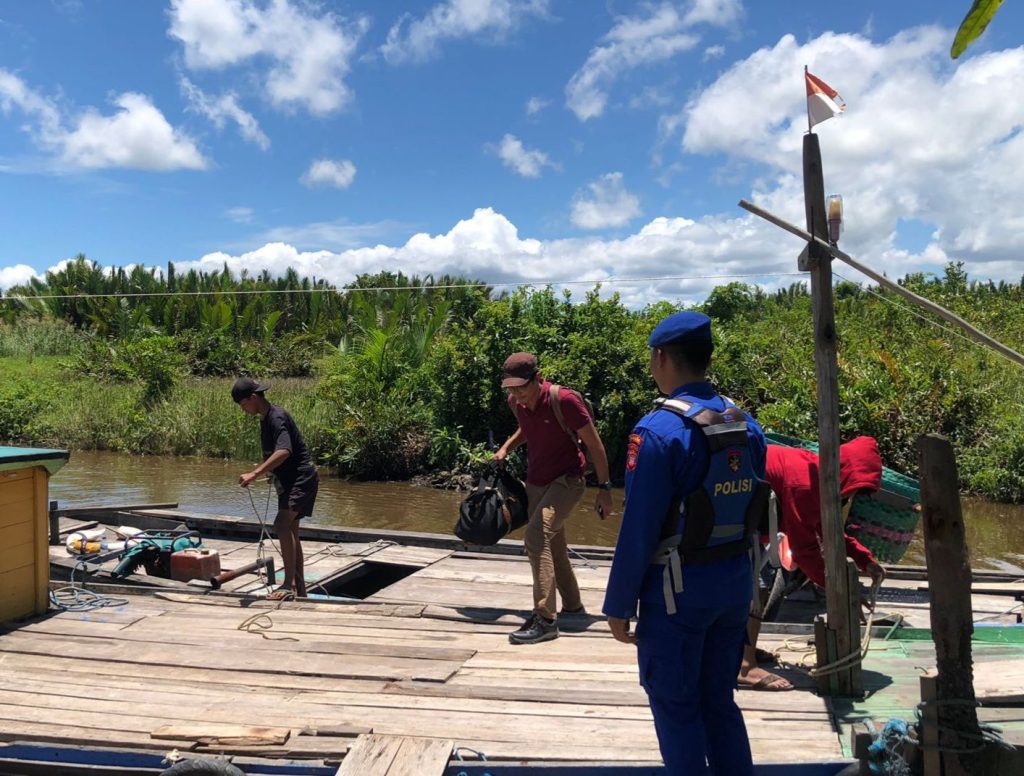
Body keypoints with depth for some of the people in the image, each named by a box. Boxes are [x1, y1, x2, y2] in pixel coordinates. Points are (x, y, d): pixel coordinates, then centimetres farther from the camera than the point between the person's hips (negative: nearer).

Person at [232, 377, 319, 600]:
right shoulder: (265, 419, 12)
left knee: (282, 524, -24)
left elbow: (284, 451, -35)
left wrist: (254, 474, -39)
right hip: (288, 482, 11)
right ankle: (299, 588, 22)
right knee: (290, 531, 13)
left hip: (302, 479, -11)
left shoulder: (277, 417, -19)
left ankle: (289, 583, -19)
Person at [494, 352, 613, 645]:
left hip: (567, 480, -7)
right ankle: (573, 607, 37)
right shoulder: (515, 401, -4)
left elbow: (594, 444, -15)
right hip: (536, 483, 7)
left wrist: (604, 488, -13)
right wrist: (506, 447, 4)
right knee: (553, 547, 16)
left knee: (536, 536, -25)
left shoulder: (564, 400, -23)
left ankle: (545, 619, -22)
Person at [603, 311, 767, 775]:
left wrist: (619, 606, -9)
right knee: (719, 701, 20)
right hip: (736, 583, 7)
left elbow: (638, 530, -18)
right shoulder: (746, 424, 3)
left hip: (679, 589, -7)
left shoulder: (659, 431, -19)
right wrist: (740, 575, 18)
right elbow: (753, 513, 8)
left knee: (676, 706, 10)